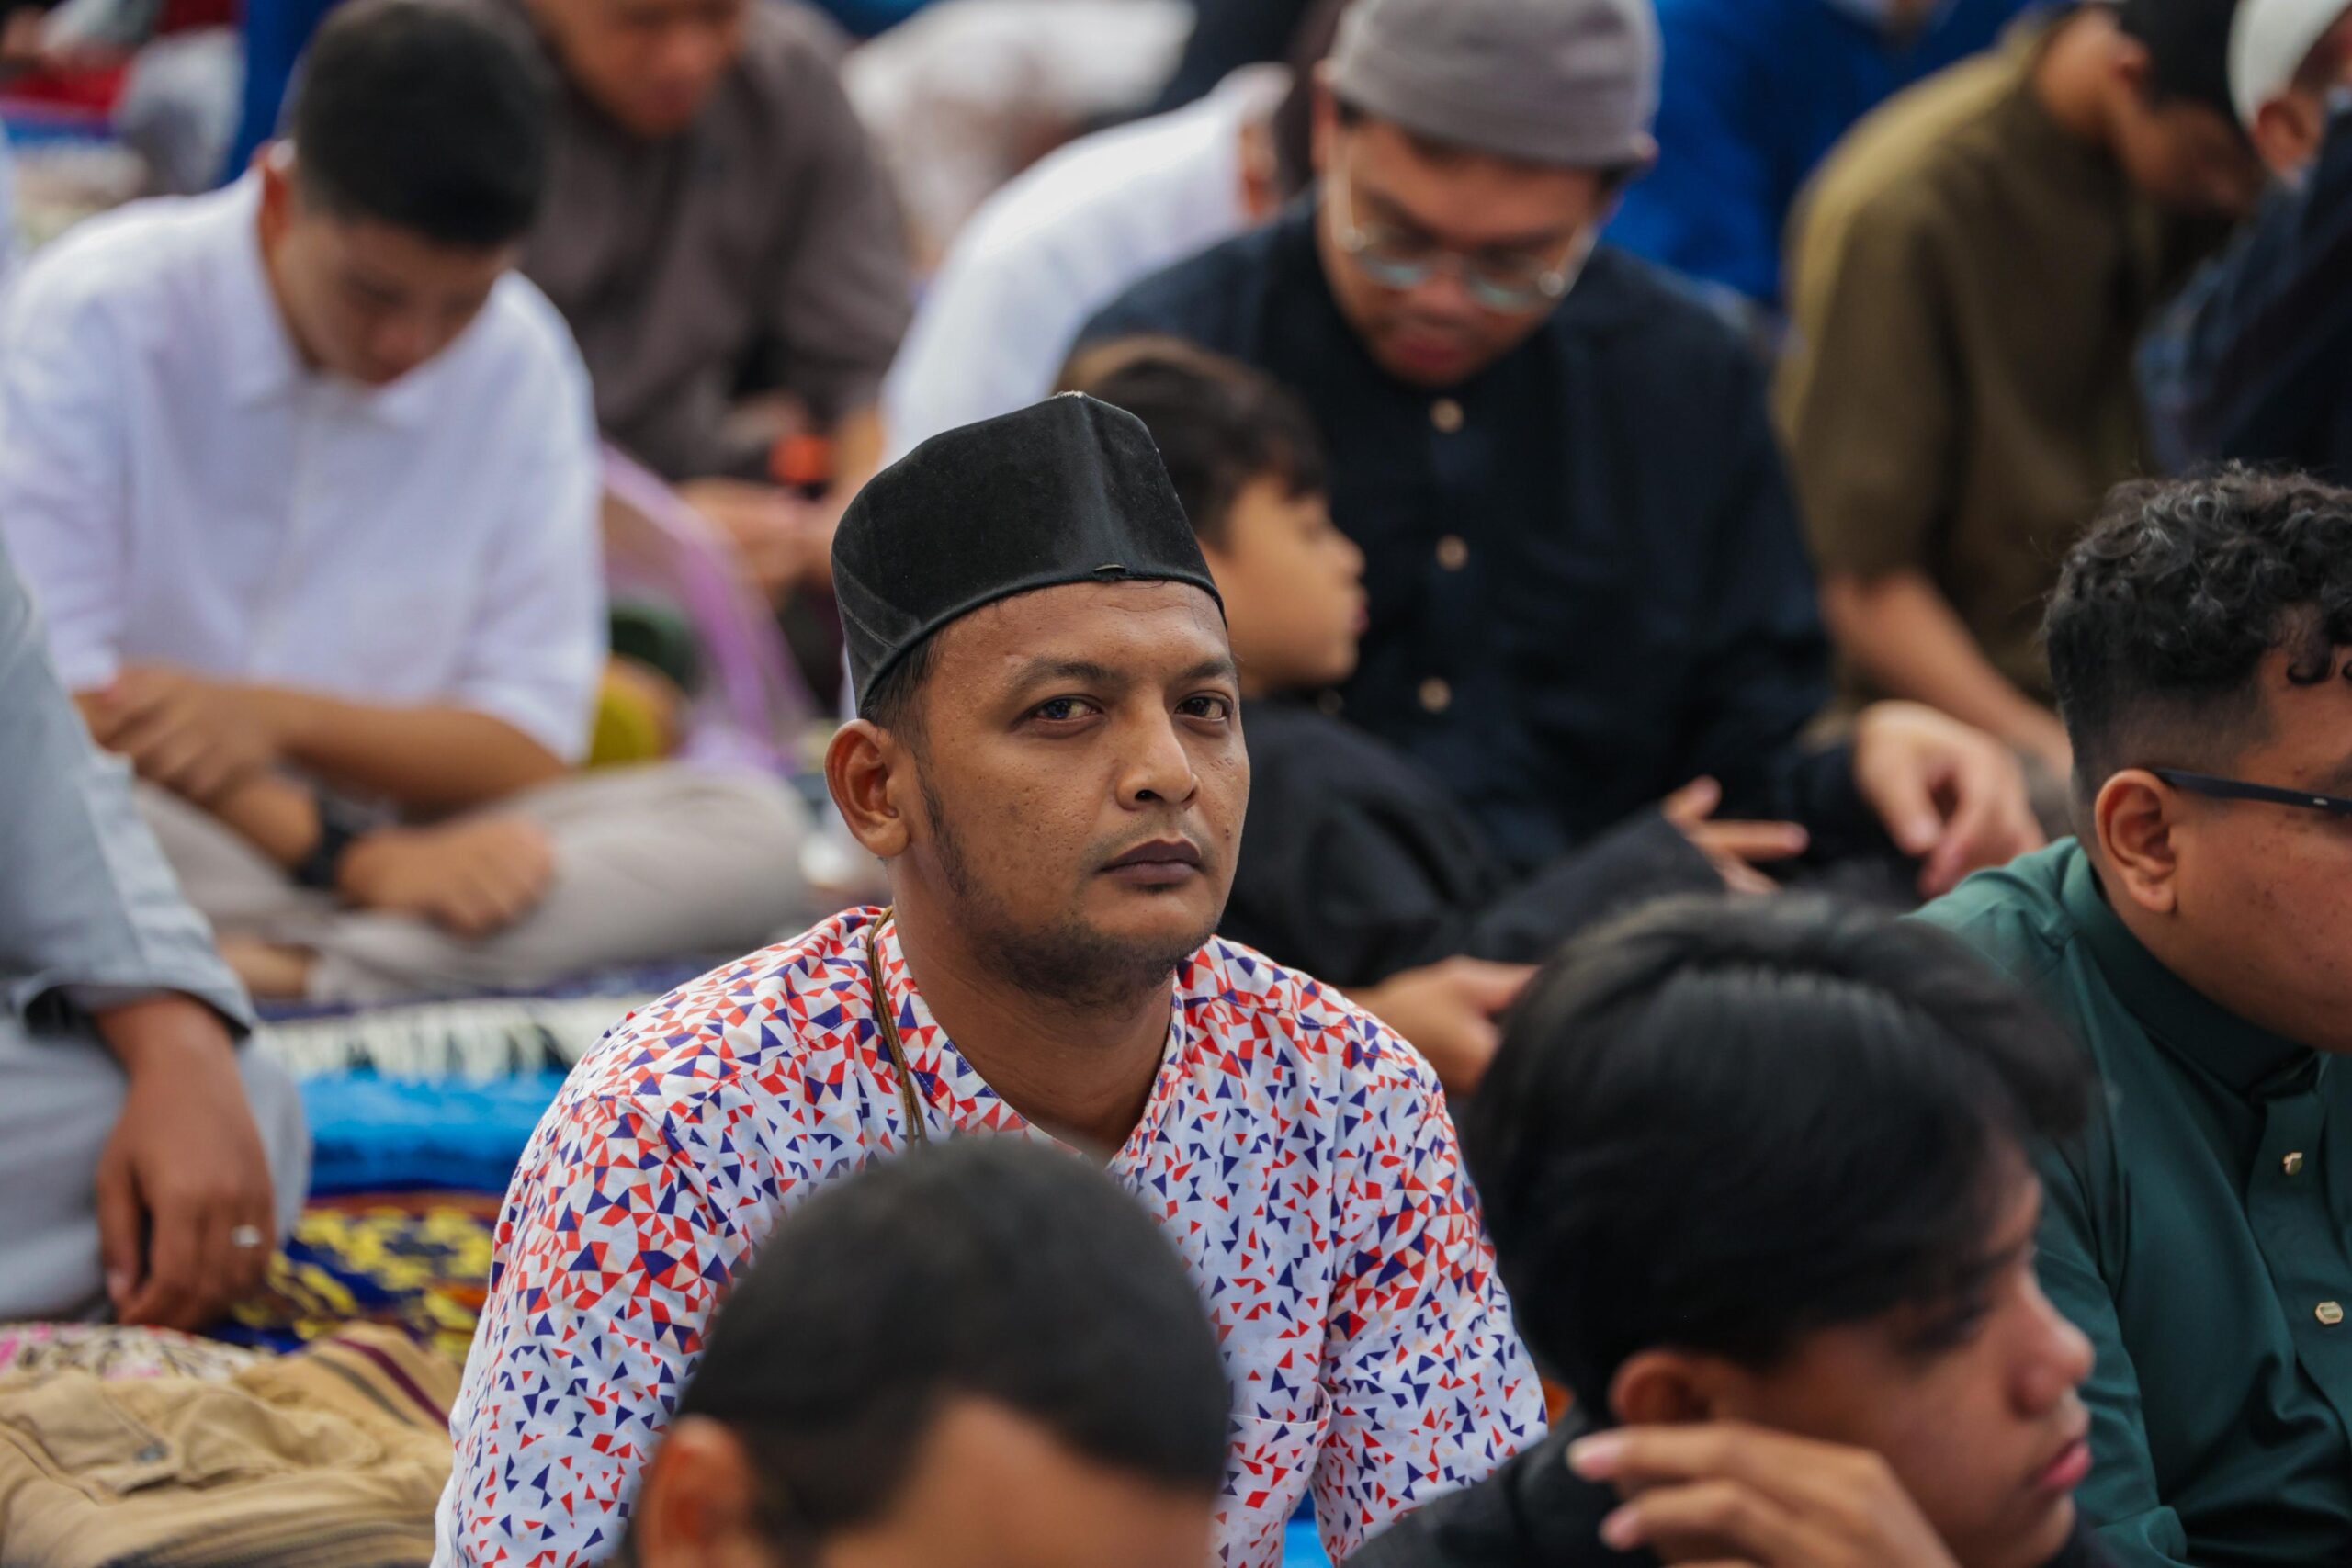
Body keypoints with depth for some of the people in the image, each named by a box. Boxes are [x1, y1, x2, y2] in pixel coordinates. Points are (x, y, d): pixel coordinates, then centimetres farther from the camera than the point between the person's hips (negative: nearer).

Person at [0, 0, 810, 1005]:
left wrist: (279, 714, -16)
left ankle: (293, 971, -30)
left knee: (752, 830, -22)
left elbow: (529, 747, 2)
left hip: (399, 850, 5)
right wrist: (343, 854, -20)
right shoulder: (95, 314, -8)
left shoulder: (518, 359, 3)